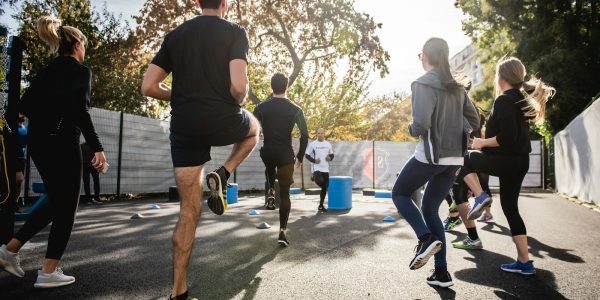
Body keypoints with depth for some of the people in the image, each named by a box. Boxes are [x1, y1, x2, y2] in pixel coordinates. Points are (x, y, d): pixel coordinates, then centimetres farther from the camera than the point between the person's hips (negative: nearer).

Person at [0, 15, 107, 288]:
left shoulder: (47, 70, 15)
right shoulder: (80, 71, -7)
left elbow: (25, 105, 11)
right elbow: (80, 111, -18)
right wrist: (97, 148, -19)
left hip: (37, 142, 8)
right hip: (61, 143, -8)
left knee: (55, 202, 20)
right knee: (66, 207, 2)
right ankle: (49, 272, 4)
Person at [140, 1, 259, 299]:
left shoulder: (175, 35, 11)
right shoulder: (235, 32, -2)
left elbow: (148, 87, 6)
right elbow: (239, 86, -16)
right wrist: (235, 104, 6)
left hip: (184, 128, 4)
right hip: (222, 122, -3)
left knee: (189, 211, 10)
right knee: (253, 128, 34)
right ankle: (221, 176, 10)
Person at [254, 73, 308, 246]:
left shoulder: (261, 108, 0)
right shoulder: (295, 110, -2)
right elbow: (305, 135, -2)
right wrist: (300, 157, 9)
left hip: (267, 153, 1)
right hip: (286, 155, -1)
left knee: (270, 168, 39)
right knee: (284, 194, 9)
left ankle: (271, 192, 14)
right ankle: (282, 231, 4)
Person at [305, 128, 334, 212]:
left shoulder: (328, 144, 9)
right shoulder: (312, 144, -2)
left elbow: (332, 154, 19)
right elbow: (307, 155, 2)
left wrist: (330, 158, -4)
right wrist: (314, 160, -15)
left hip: (325, 169, 4)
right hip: (316, 168, -4)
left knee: (325, 187, 6)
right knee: (320, 182, -31)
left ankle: (321, 205, 19)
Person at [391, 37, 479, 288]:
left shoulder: (423, 84, -10)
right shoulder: (457, 86, 13)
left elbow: (421, 124, -21)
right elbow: (475, 122, 15)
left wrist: (411, 129, 0)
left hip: (430, 155, -7)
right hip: (454, 158, 7)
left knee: (399, 194, 15)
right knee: (430, 209, 16)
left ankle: (426, 238, -7)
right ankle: (441, 272, 12)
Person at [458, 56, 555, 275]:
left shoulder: (503, 101, -14)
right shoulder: (522, 99, 14)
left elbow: (507, 137, -23)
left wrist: (482, 143, -10)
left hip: (505, 160, -9)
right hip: (520, 162, 9)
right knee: (510, 208, 13)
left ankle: (480, 196, -2)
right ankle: (524, 262, 15)